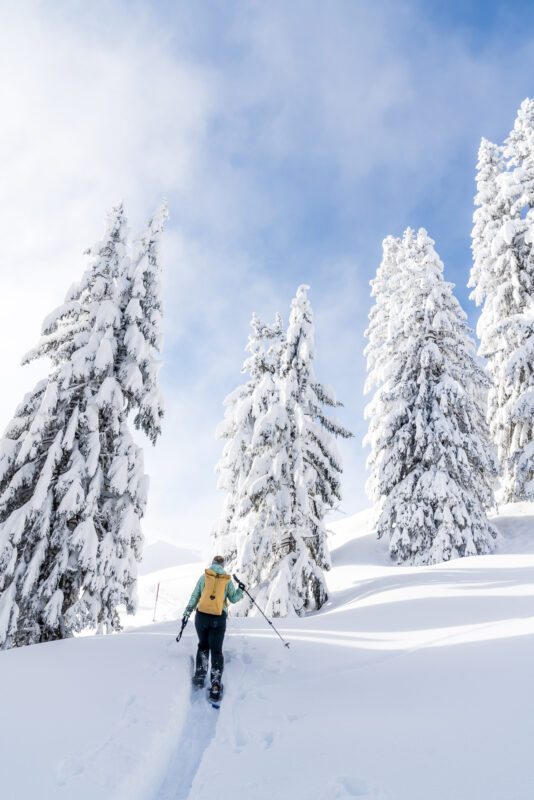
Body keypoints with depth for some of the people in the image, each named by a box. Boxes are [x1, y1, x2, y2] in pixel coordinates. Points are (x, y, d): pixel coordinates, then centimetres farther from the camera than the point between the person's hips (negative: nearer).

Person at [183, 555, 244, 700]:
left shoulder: (204, 576, 5)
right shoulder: (227, 580, 5)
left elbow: (194, 596, 5)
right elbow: (234, 599, 8)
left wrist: (187, 612, 11)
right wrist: (240, 589, 25)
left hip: (202, 615, 1)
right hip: (219, 618, 0)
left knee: (203, 646, 21)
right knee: (216, 650, 4)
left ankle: (200, 676, 16)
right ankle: (215, 684, -9)